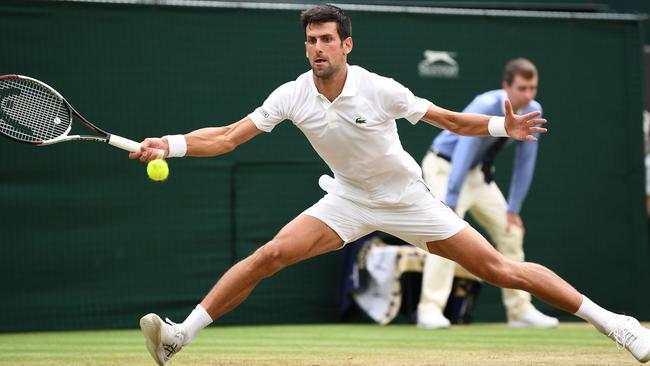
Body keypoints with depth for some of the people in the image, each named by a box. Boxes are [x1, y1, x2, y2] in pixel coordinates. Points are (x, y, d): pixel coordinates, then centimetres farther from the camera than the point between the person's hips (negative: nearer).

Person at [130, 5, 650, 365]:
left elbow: (448, 120, -12)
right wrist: (170, 145, -25)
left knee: (501, 270, -7)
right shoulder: (293, 96, -14)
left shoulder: (380, 90, -22)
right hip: (349, 200, 3)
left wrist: (502, 126, -24)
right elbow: (228, 138, -12)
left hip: (409, 201, -2)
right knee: (270, 255, -17)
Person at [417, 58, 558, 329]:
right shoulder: (486, 107, -31)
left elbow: (525, 162, -3)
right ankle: (430, 310, -28)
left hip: (479, 172, 8)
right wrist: (450, 207, -43)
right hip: (445, 167, -7)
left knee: (511, 231, 7)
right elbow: (462, 154, -37)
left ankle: (520, 310, 17)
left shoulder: (532, 112, -10)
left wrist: (513, 209, -3)